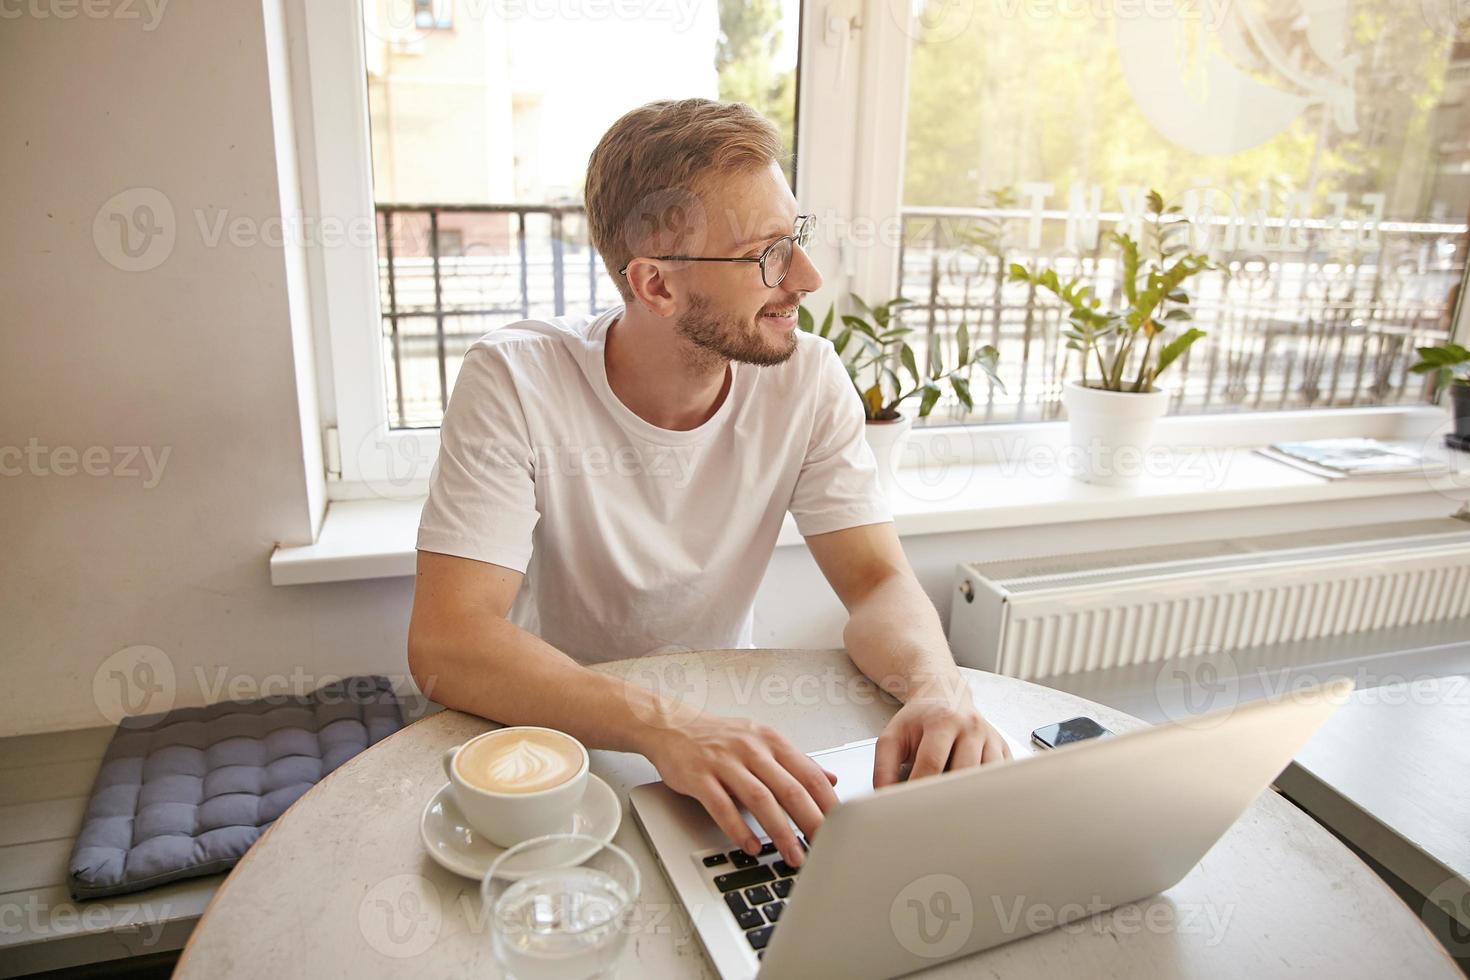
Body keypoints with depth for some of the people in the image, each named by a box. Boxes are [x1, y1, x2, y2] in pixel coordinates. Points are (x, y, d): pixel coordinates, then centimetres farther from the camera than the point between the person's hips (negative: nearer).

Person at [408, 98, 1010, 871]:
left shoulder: (805, 379, -9)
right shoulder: (515, 381, -20)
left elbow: (878, 582, -9)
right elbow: (445, 642, -26)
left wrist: (939, 691, -31)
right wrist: (659, 722, -41)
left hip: (724, 726, 3)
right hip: (553, 735, -2)